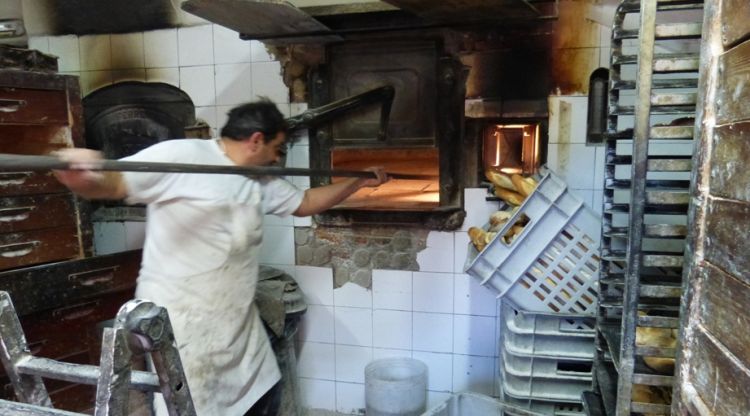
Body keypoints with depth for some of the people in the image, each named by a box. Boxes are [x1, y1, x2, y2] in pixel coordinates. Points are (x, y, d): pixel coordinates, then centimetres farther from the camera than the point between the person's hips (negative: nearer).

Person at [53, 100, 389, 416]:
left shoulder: (261, 181, 11)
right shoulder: (180, 156, -14)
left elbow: (306, 203, 23)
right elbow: (109, 184, -22)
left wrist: (358, 181, 26)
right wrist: (82, 178, -45)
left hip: (236, 318, 8)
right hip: (180, 320, -8)